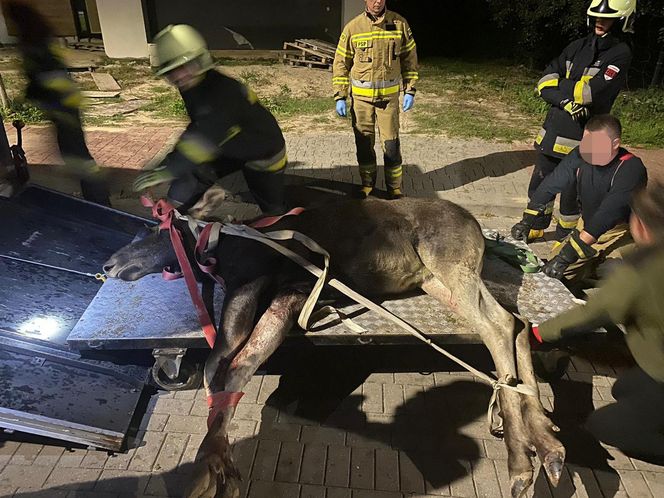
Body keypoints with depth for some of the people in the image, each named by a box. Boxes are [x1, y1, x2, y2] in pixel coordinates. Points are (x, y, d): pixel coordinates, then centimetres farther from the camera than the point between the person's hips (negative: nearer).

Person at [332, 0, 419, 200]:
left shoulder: (399, 24, -1)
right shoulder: (353, 28, -3)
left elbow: (410, 58, 6)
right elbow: (341, 63, 1)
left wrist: (410, 91, -1)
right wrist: (340, 97, -4)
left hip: (389, 95, 0)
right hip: (361, 96, 0)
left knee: (391, 143, 1)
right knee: (364, 142, 7)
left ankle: (394, 187, 14)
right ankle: (367, 183, 24)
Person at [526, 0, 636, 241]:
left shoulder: (620, 53, -7)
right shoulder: (579, 45, 9)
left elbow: (592, 92, -20)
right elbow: (545, 82, -2)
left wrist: (560, 87, -7)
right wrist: (566, 101, -17)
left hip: (582, 138, -5)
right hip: (553, 130, 5)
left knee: (571, 192, 6)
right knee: (540, 183, 15)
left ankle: (565, 237, 27)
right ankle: (535, 227, 35)